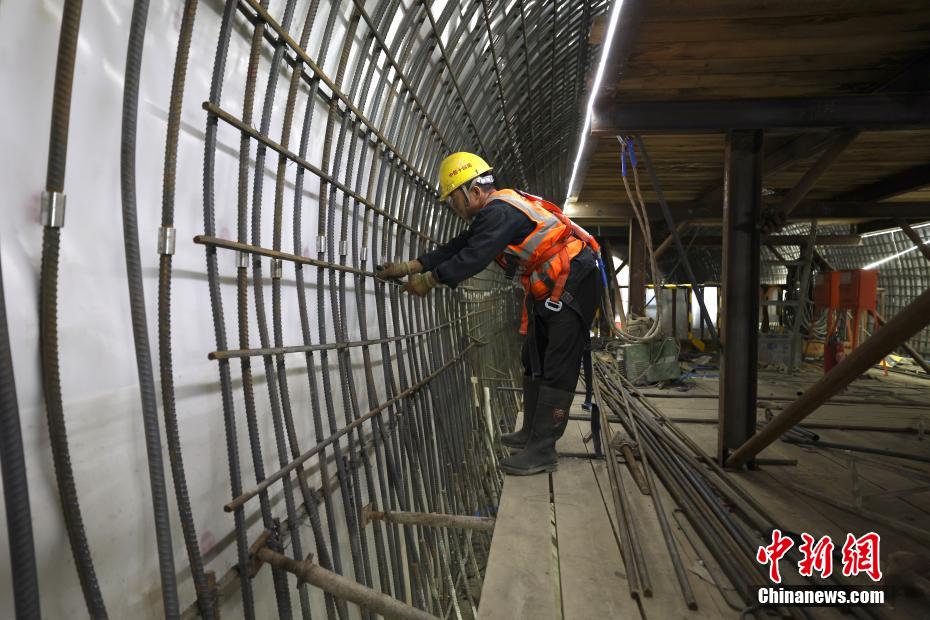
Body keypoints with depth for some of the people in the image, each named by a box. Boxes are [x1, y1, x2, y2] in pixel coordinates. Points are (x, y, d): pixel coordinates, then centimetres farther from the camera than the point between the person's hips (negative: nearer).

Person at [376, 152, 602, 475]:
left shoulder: (501, 211, -20)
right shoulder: (495, 212, 11)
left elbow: (474, 257, -25)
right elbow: (458, 247, 10)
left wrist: (429, 280, -13)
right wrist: (409, 267, 6)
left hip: (573, 282, -11)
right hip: (548, 288, 11)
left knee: (557, 368, -9)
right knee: (534, 361, 14)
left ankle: (543, 451, -6)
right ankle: (532, 433, 25)